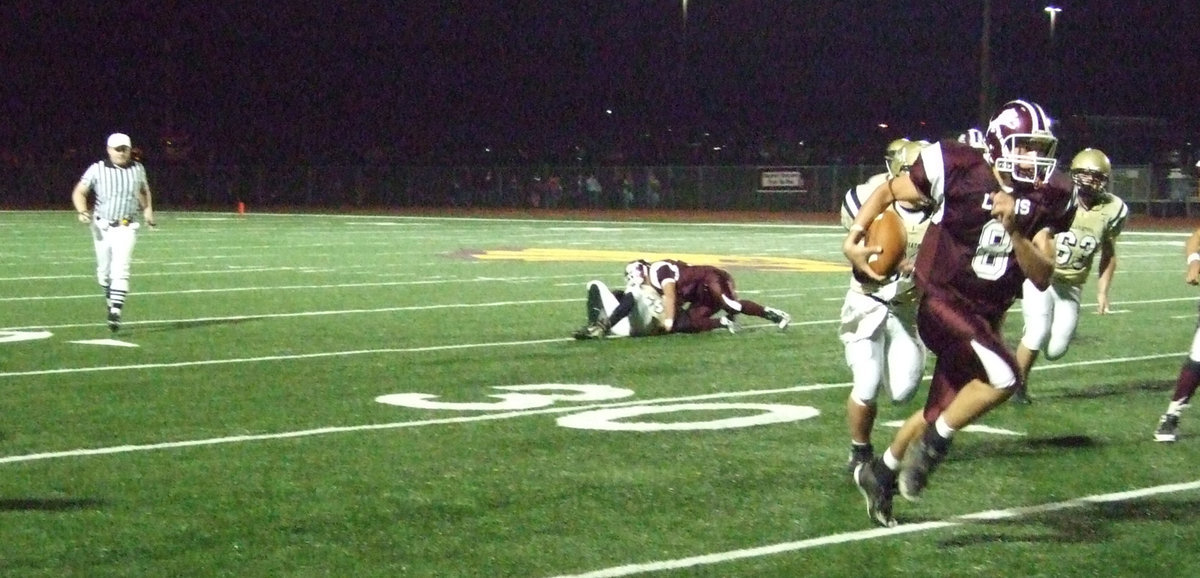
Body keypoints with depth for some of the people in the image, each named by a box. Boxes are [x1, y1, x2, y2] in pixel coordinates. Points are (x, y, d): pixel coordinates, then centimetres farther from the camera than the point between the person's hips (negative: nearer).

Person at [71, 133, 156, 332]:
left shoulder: (137, 170, 3)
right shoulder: (97, 170, -5)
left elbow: (144, 191, 23)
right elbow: (79, 192, 0)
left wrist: (147, 209, 8)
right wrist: (82, 212, -17)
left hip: (126, 228, 0)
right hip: (102, 226, 0)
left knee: (120, 271, -13)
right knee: (104, 271, 11)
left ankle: (116, 313, -18)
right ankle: (110, 297, 39)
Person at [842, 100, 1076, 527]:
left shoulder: (1048, 199, -3)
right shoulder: (958, 170, -16)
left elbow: (1042, 278, -7)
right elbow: (888, 191, 0)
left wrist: (1014, 231, -22)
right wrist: (854, 238, -13)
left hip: (986, 315, 6)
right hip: (941, 301, -6)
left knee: (939, 413, 18)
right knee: (1003, 376, -29)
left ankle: (879, 475, 42)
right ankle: (933, 443, -9)